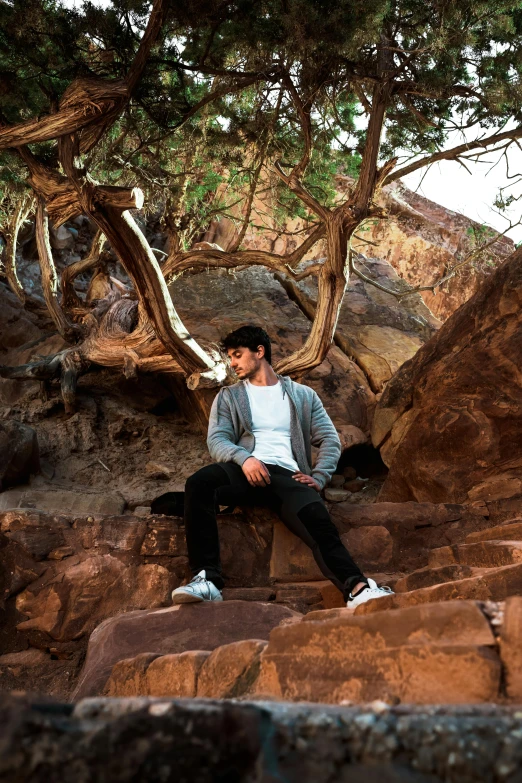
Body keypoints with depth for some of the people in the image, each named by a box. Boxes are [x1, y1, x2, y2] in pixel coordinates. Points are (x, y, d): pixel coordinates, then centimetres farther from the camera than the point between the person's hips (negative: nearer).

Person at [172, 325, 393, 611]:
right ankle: (207, 580, -38)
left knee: (317, 518, -35)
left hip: (287, 475, 0)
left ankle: (357, 589, -46)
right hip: (245, 471, 1)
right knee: (199, 483, -34)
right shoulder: (228, 396, 23)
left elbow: (330, 439, 16)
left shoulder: (303, 395, 23)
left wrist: (319, 477, -3)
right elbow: (216, 440, 8)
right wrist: (244, 458, -16)